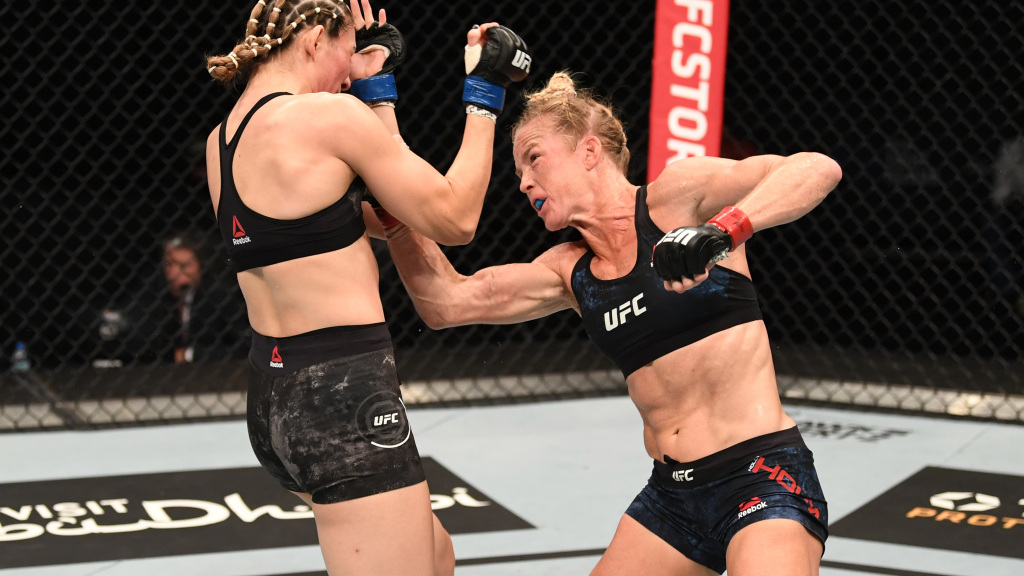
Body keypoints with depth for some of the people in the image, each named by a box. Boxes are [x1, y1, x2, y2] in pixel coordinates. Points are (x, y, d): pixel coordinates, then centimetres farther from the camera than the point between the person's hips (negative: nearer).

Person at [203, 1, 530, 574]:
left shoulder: (222, 141, 12)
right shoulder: (330, 116, -13)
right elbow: (455, 219, -4)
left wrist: (378, 90, 22)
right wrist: (484, 95, 5)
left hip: (274, 397, 10)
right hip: (344, 398, -10)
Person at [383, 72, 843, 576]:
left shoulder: (674, 195, -6)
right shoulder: (571, 270, 13)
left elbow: (818, 170, -16)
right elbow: (446, 302, 11)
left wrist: (724, 229, -31)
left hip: (762, 477, -7)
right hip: (672, 492, 7)